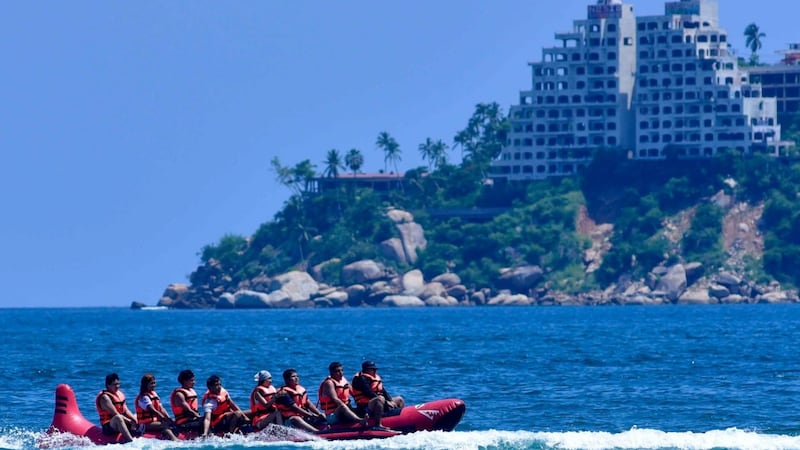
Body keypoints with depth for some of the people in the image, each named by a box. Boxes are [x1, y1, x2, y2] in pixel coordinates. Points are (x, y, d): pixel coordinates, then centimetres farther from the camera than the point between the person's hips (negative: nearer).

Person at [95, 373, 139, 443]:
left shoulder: (120, 394, 13)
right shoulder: (105, 397, -14)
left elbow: (126, 411, 11)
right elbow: (116, 414, -21)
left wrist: (134, 420, -6)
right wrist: (130, 421, -21)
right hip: (108, 427, -10)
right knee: (118, 418, -41)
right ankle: (130, 441, -54)